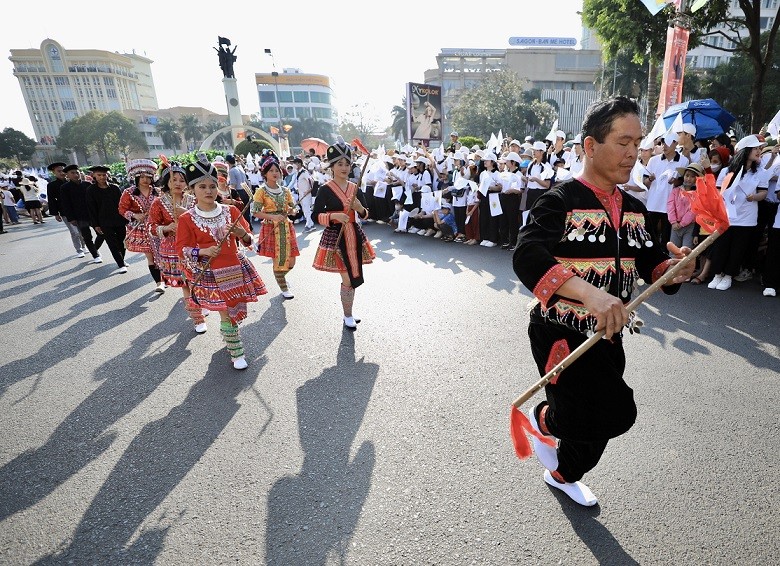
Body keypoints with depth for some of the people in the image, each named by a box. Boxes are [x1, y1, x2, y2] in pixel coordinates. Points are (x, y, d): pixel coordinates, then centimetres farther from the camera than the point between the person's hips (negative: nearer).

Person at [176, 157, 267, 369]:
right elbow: (181, 249, -3)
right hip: (210, 274, -3)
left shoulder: (231, 211, 3)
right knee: (226, 313, 0)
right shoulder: (187, 219, -5)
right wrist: (203, 251, -20)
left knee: (237, 309, 11)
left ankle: (228, 336, 42)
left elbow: (248, 239, 6)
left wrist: (242, 234, -17)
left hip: (237, 268, 3)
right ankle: (236, 353, 16)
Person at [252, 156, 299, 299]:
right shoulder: (261, 191, -5)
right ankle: (284, 287, 18)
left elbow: (293, 208, 15)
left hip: (286, 227, 5)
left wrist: (291, 210, -9)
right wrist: (273, 217, -22)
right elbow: (255, 212, -9)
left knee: (291, 260, 6)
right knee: (278, 259, 0)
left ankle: (280, 278, 37)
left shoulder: (285, 190, 9)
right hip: (271, 228, -4)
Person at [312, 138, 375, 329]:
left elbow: (365, 214, 10)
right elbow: (316, 216, -10)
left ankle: (348, 313, 30)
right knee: (348, 278, -3)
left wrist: (360, 208, -11)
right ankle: (348, 316, 17)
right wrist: (333, 215, -25)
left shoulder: (355, 188, 6)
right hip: (335, 236, -5)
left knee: (353, 277, 12)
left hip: (354, 235, 6)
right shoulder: (325, 189, -9)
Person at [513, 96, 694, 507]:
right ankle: (543, 421, 19)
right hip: (561, 332, -7)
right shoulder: (560, 201, -17)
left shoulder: (634, 208, 6)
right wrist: (590, 293, -45)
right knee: (617, 412, -15)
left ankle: (564, 475, 48)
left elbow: (650, 261, 14)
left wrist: (673, 269, -10)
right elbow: (527, 257, -32)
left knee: (597, 423, 18)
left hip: (608, 335, 7)